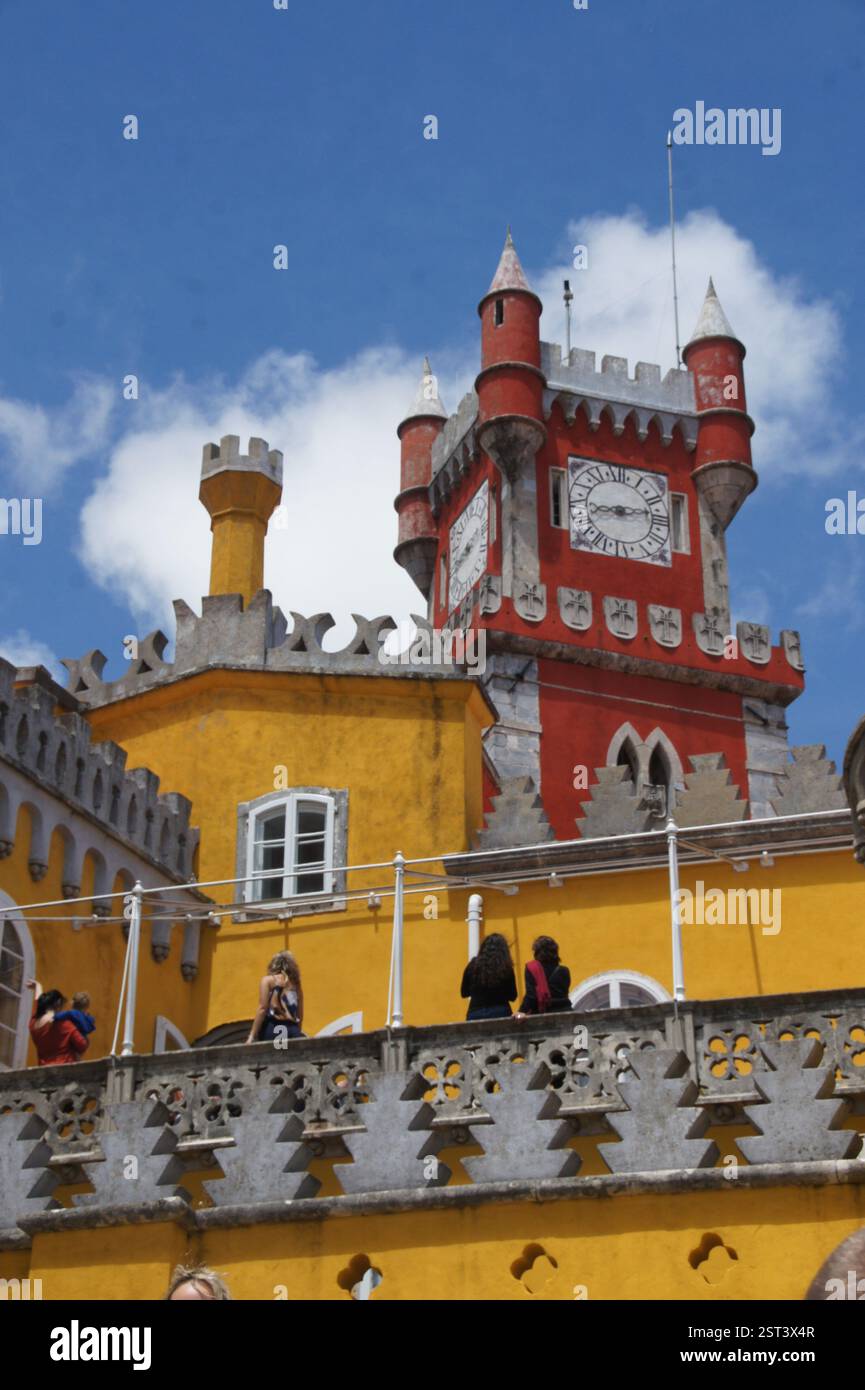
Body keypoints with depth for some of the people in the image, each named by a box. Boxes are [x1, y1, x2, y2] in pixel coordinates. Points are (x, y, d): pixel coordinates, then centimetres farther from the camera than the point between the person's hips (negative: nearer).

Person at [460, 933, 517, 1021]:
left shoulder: (473, 965, -1)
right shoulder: (506, 969, -5)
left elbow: (464, 993, 9)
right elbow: (512, 996, 5)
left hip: (476, 1014, 1)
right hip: (500, 1013, -1)